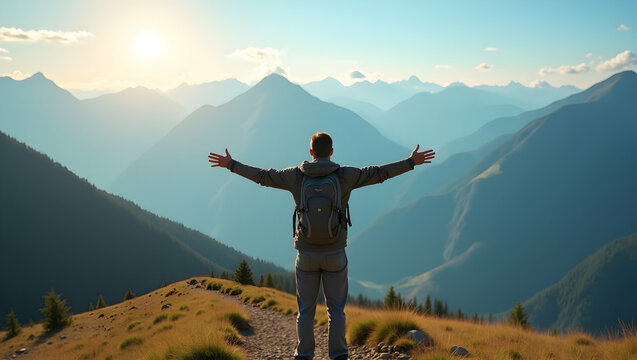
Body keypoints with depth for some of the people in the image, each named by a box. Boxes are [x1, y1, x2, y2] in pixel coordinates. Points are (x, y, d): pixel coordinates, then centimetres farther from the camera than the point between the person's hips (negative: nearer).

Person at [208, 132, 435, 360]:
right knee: (336, 308, 10)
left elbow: (262, 176, 5)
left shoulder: (296, 176, -3)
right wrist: (411, 162, 9)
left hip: (306, 254, 1)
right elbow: (379, 173, -2)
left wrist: (231, 165, 18)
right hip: (335, 253, 0)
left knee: (306, 309, 12)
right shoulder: (345, 176, -6)